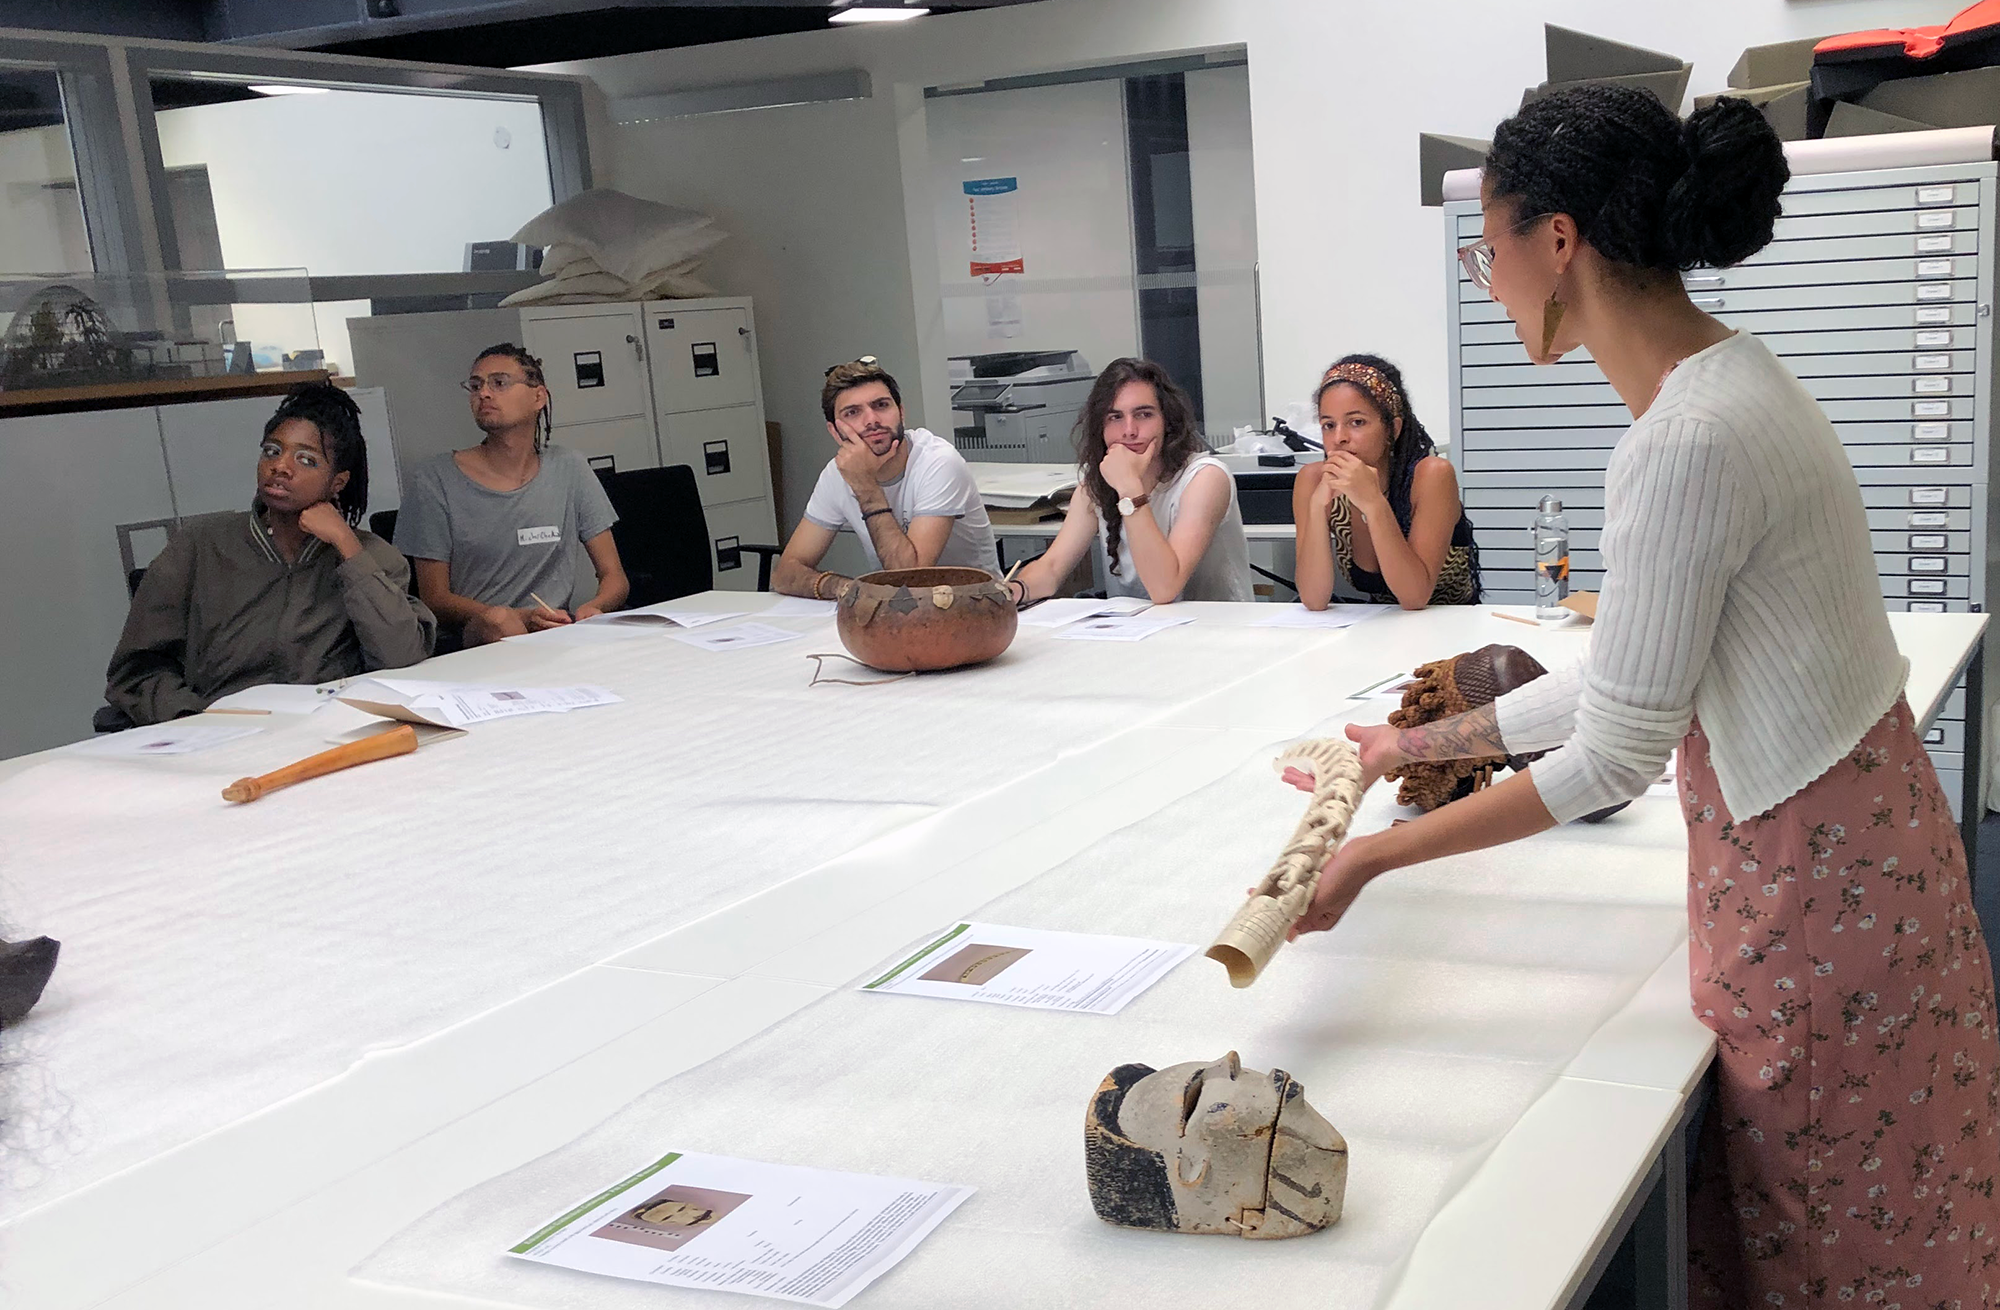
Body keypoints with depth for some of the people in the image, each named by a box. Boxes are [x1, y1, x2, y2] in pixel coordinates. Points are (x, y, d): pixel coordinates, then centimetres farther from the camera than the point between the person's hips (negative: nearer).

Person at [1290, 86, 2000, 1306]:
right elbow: (1626, 676, 10)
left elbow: (1613, 757, -21)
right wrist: (1424, 743, 16)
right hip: (1831, 841, 9)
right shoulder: (1722, 381, 4)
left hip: (1818, 881, -9)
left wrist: (1375, 858, -12)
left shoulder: (1689, 444, -26)